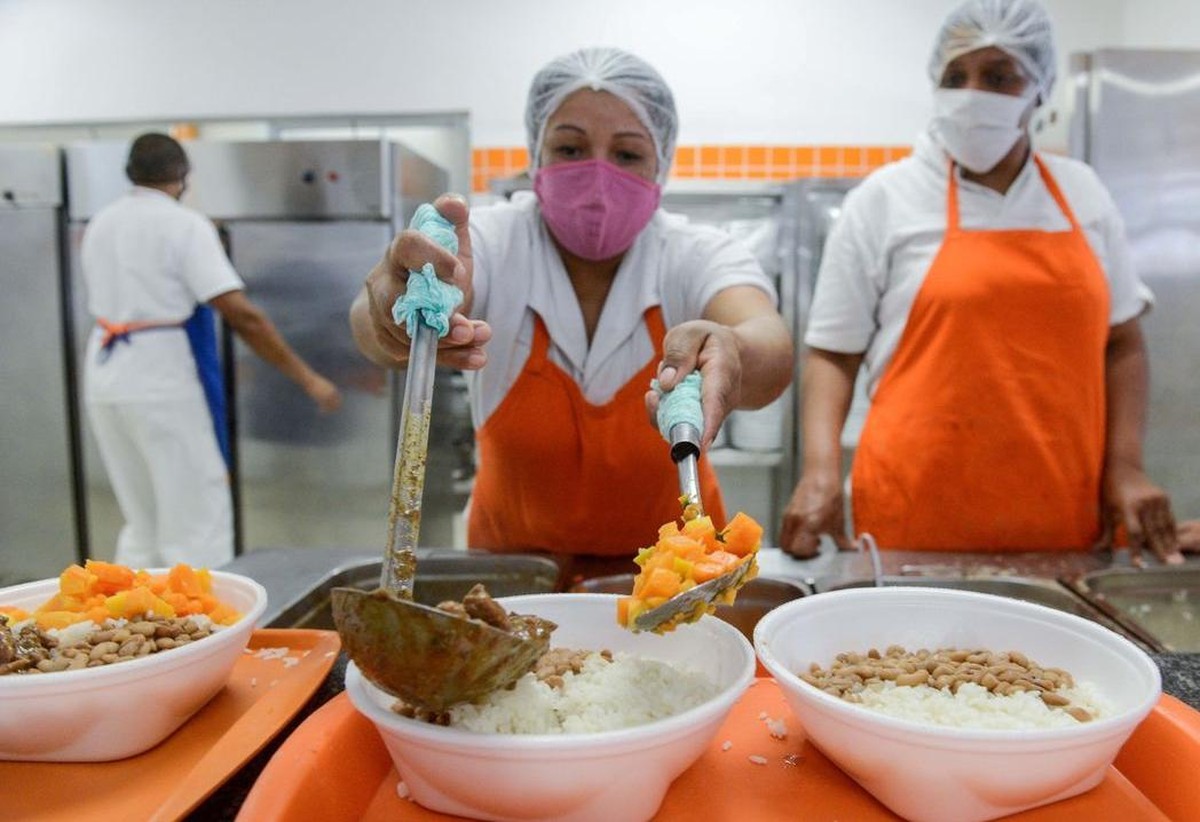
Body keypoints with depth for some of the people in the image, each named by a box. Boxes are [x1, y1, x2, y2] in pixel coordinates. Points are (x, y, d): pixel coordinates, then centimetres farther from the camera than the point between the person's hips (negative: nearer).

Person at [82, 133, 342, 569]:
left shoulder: (99, 224, 11)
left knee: (141, 523, 18)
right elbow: (241, 314, -17)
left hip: (104, 381, 7)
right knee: (196, 524, 0)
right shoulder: (184, 225, -10)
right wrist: (307, 377, -15)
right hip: (164, 382, -7)